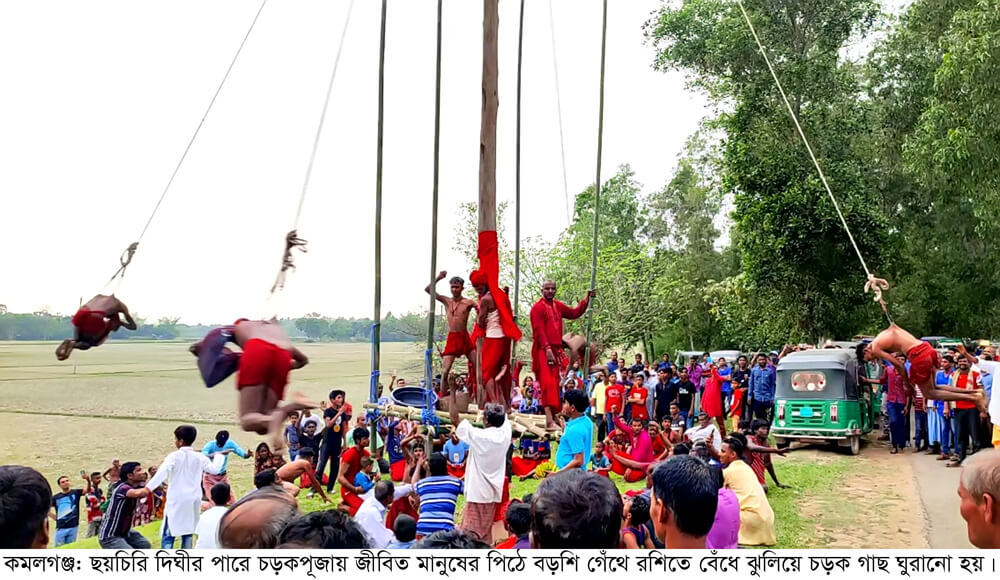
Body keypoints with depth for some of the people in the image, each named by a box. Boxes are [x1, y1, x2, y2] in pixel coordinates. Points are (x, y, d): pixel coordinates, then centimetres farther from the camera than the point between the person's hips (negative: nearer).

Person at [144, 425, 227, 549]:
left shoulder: (174, 457, -9)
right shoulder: (200, 457, 3)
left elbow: (161, 474, -21)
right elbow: (215, 469, 5)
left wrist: (146, 489, -25)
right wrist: (219, 455, 21)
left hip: (176, 501, -5)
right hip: (193, 500, 5)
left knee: (168, 535, -3)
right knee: (188, 532, 15)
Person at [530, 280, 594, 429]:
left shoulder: (558, 306, 15)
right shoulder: (538, 307, -7)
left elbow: (574, 313, 23)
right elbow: (539, 330, -15)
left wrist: (586, 299, 13)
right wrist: (547, 349, -23)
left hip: (556, 349, 8)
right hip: (543, 350, -8)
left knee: (555, 383, 11)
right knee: (548, 383, -15)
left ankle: (554, 415, 19)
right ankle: (549, 419, -21)